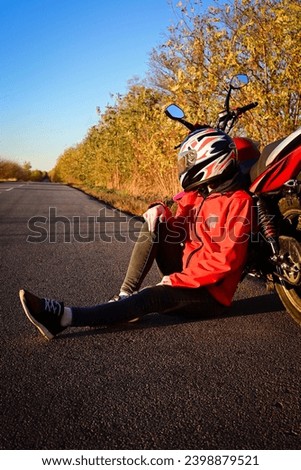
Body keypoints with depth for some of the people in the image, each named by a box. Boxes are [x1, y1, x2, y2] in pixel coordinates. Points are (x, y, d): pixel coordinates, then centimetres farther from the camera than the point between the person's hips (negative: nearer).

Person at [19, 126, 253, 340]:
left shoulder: (238, 201, -16)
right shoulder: (196, 195, 8)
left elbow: (228, 259, -23)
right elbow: (180, 233, 9)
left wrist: (179, 279, -21)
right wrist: (163, 214, -12)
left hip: (211, 291, -7)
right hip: (186, 274, 7)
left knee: (151, 297, -29)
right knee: (155, 224, -9)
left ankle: (64, 316, -32)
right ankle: (126, 295, -16)